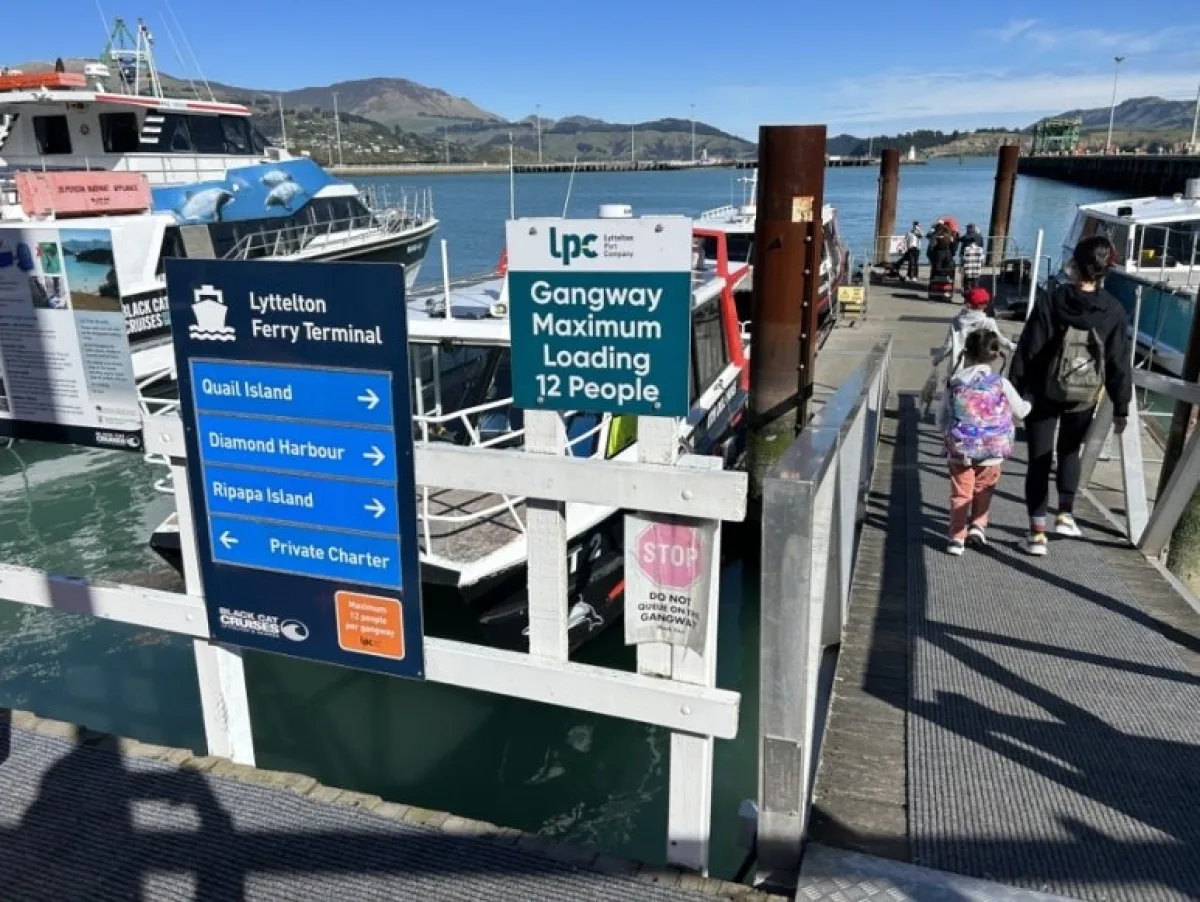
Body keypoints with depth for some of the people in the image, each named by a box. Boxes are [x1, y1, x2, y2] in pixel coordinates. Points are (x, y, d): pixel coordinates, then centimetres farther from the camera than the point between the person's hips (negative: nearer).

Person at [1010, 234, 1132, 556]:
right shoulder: (1113, 311, -6)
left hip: (1044, 394, -2)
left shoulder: (1051, 303, -13)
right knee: (1069, 452, 26)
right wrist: (1120, 409, 6)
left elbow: (1027, 351, -12)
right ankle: (1066, 514, 27)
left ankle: (1037, 533, 4)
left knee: (1040, 460, 5)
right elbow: (1120, 363, -2)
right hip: (1085, 398, 2)